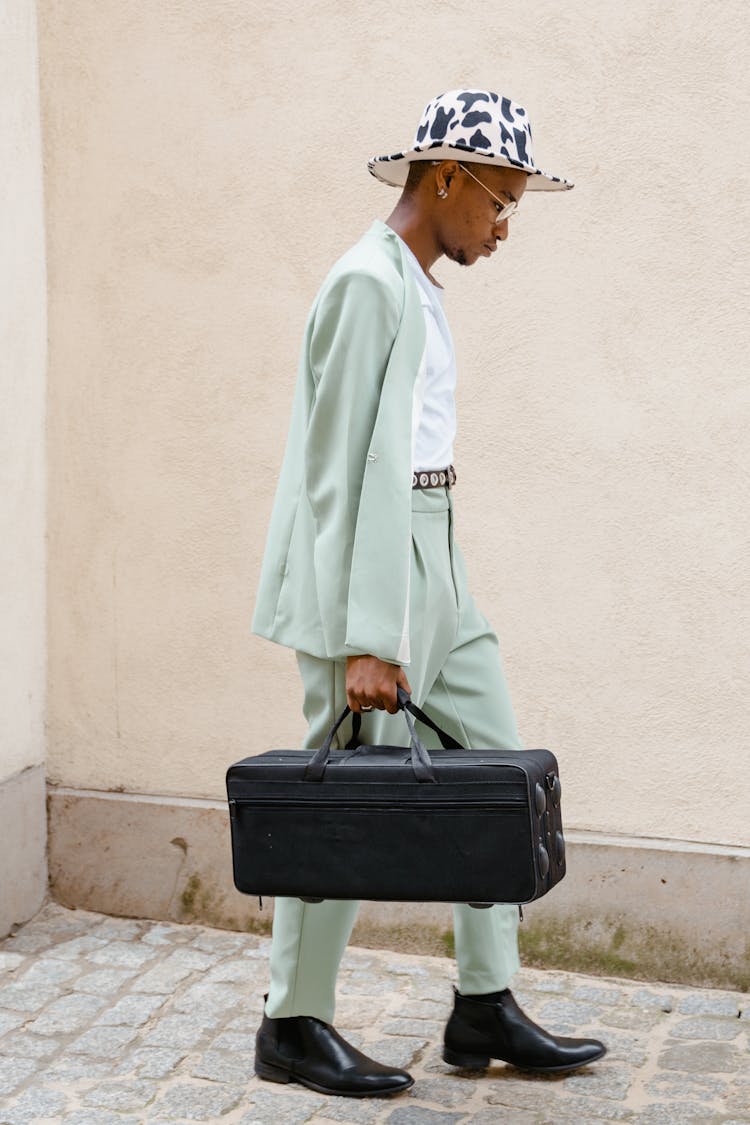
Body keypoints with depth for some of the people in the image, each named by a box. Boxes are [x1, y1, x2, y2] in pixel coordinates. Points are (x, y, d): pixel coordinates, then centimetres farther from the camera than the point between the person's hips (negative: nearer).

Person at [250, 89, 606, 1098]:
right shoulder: (369, 283, -15)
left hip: (429, 564, 10)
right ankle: (293, 1028, 14)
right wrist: (365, 639, -23)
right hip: (365, 568, -10)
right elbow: (345, 470, -20)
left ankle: (485, 1010, 20)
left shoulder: (418, 287, 15)